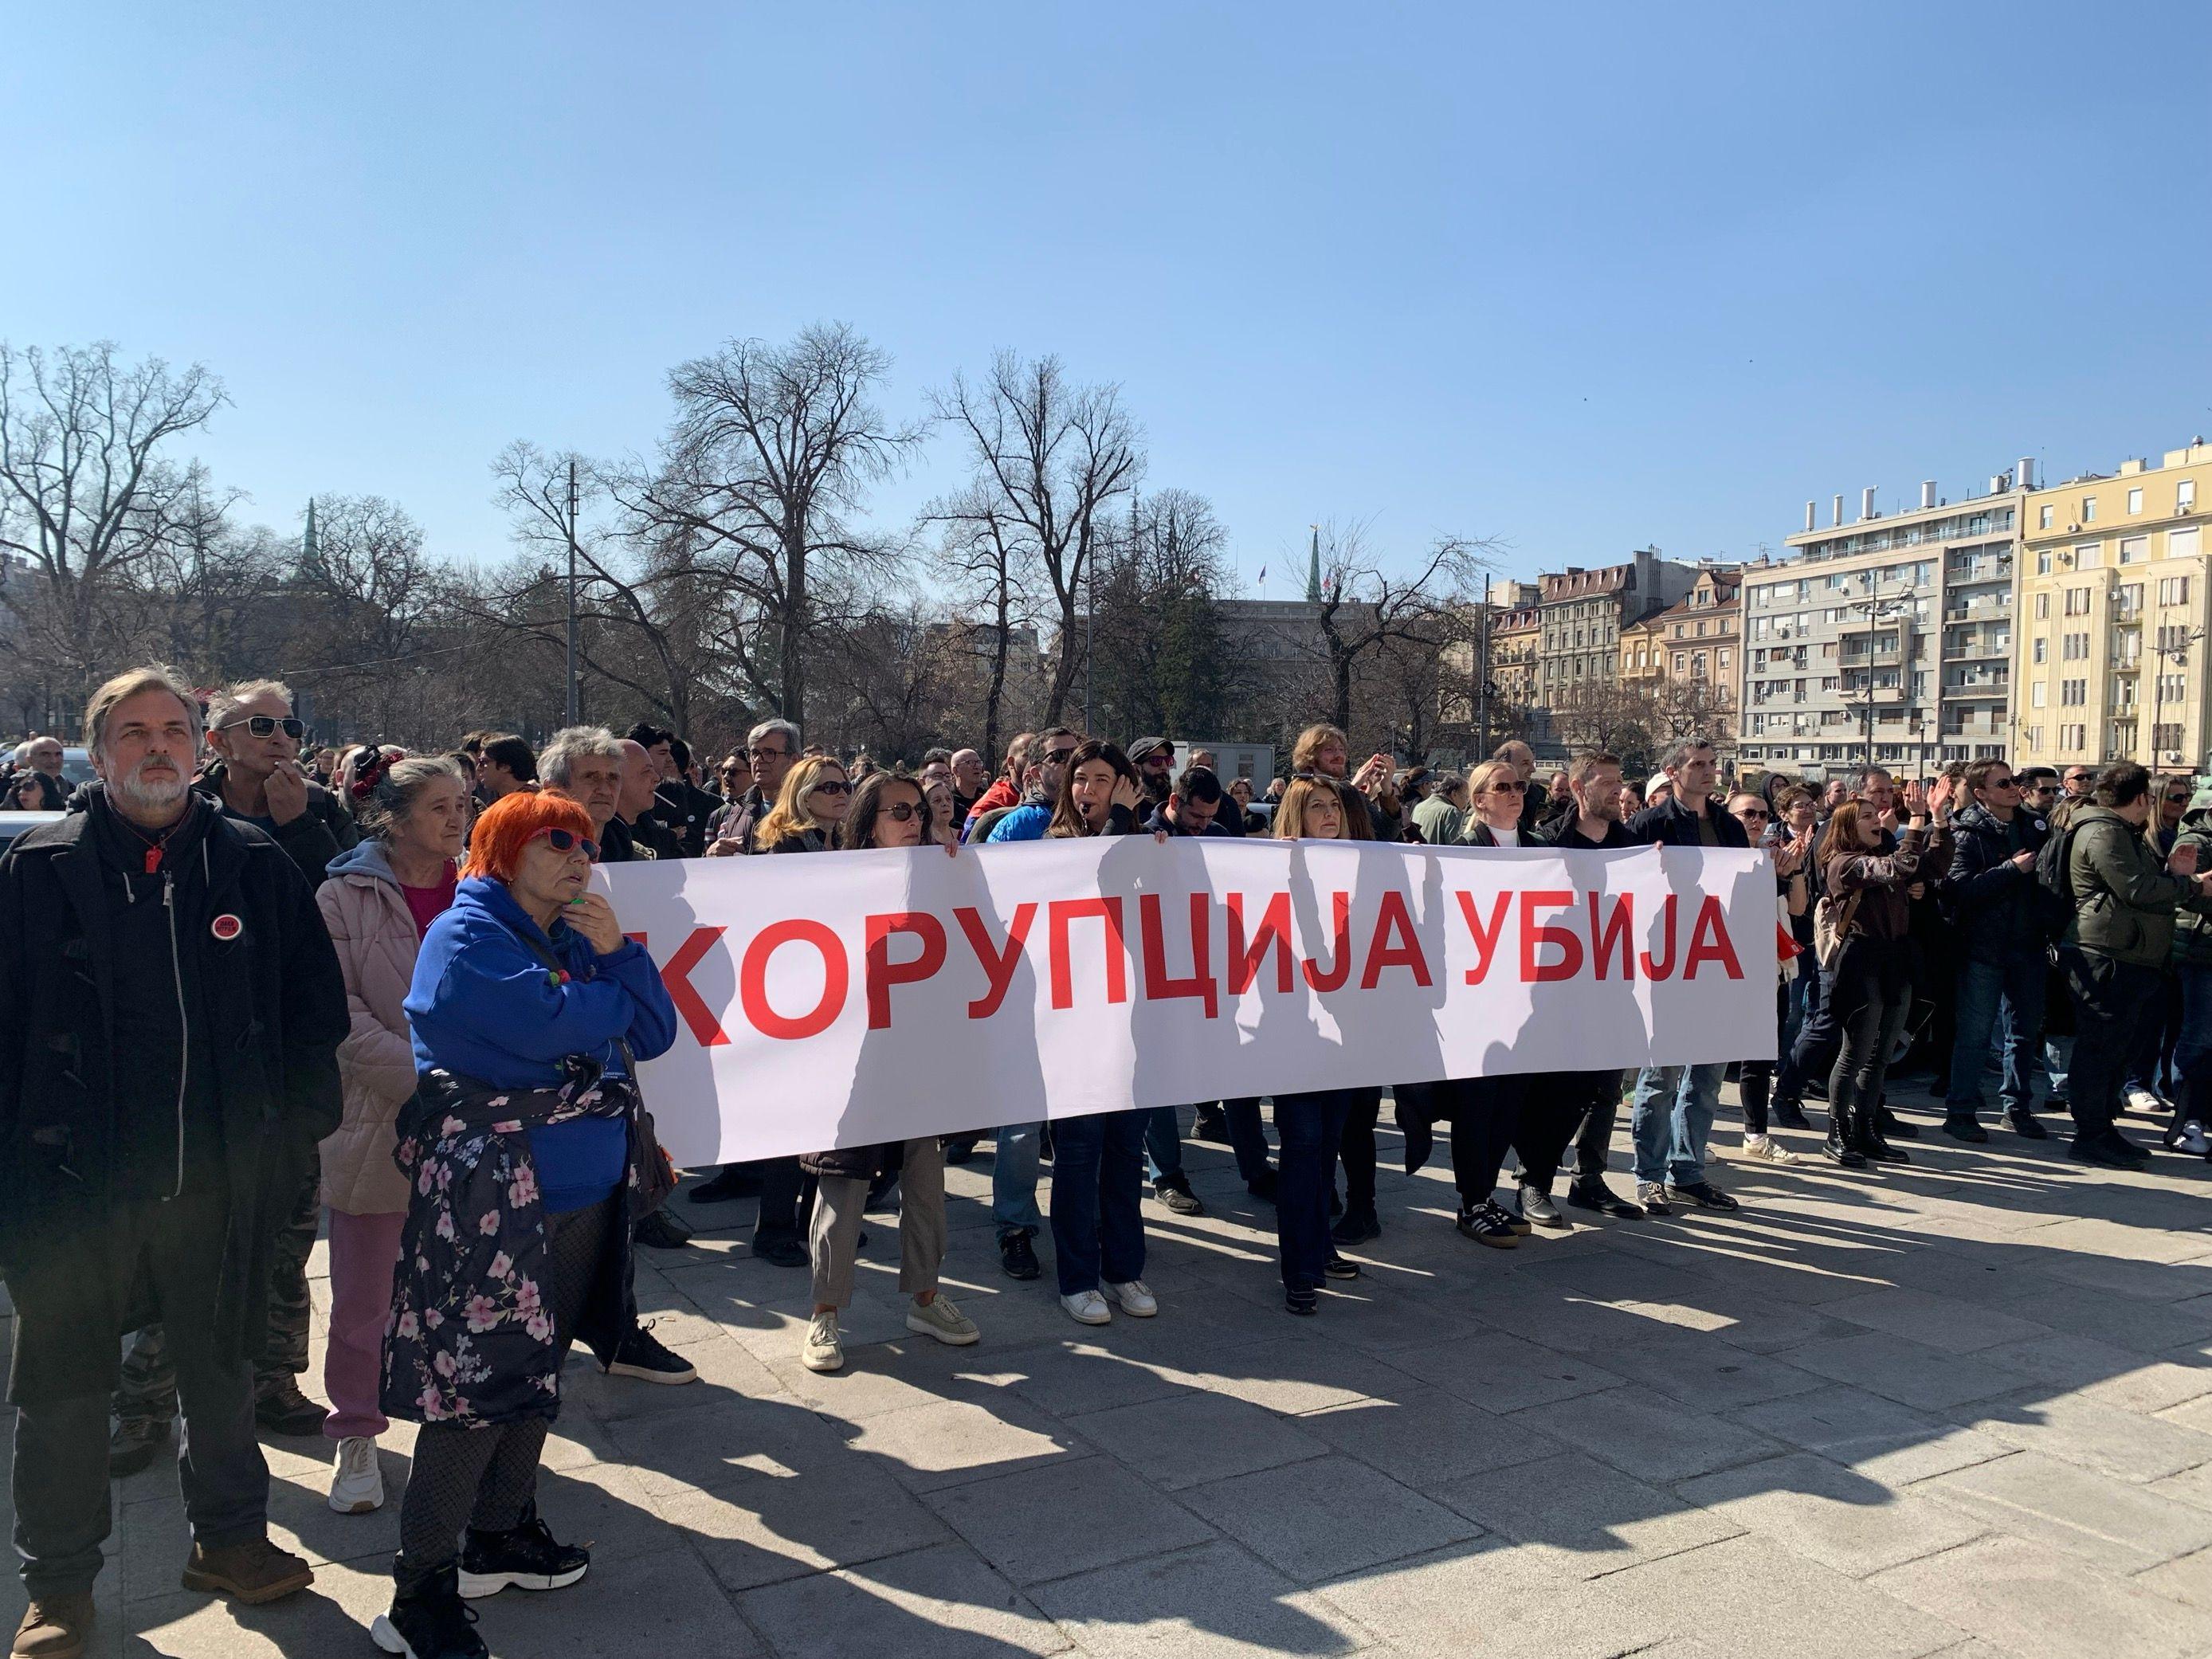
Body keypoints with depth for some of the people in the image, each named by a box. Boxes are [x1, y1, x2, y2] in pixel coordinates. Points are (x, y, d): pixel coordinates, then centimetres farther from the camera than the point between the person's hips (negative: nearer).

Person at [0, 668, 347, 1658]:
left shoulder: (256, 867, 0)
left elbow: (313, 1007, 3)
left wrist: (298, 1129, 1)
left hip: (220, 1179, 2)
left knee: (222, 1368, 18)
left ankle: (229, 1536, 37)